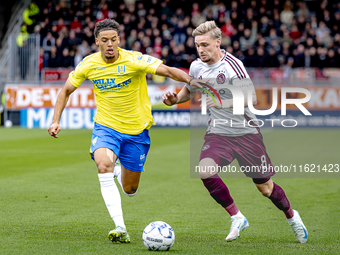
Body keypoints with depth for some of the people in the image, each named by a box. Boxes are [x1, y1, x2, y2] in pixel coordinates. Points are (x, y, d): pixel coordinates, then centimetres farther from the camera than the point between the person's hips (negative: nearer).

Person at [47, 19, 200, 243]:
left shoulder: (133, 60, -16)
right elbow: (66, 90, 8)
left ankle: (121, 172, 47)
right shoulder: (89, 65, -6)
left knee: (130, 190, 7)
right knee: (104, 166, -32)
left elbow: (167, 70, -26)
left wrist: (190, 80, -44)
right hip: (106, 127, 1)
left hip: (137, 131, 0)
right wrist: (56, 121, -1)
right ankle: (120, 228, -33)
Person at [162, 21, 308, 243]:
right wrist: (174, 99, 1)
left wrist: (225, 103, -41)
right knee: (205, 171, -24)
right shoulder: (197, 67, 0)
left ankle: (292, 216, 35)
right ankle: (236, 217, -6)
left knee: (265, 187, 4)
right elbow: (189, 90, 21)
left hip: (246, 133, -4)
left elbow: (251, 98, -27)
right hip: (218, 133, 4)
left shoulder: (232, 65, -19)